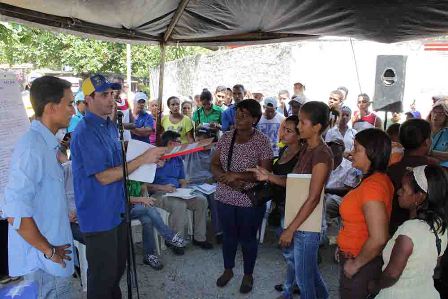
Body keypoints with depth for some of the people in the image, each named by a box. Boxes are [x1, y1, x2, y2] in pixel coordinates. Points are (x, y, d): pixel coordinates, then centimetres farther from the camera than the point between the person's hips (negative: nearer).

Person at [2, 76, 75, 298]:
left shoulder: (45, 143, 6)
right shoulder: (32, 148, -23)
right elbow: (15, 213, -28)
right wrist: (49, 251, -18)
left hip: (55, 255, 8)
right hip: (45, 262, -8)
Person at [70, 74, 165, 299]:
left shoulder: (111, 126, 8)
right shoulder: (85, 132, -20)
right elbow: (104, 177, -23)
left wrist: (150, 160, 1)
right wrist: (143, 158, -24)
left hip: (117, 210, 8)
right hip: (98, 216, -8)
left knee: (118, 267, 23)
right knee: (103, 275, 8)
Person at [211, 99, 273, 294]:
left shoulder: (262, 141, -13)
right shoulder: (226, 137, -1)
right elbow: (214, 165, 2)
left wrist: (236, 175, -22)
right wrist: (227, 180, -17)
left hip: (251, 200, -3)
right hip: (225, 198, 4)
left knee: (248, 238, 13)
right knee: (228, 235, 19)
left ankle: (248, 275, 36)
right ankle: (228, 270, 43)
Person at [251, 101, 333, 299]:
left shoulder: (322, 155, -24)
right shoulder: (306, 148, 4)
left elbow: (313, 199, -25)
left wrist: (290, 229, -21)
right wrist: (269, 177, -6)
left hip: (307, 222, -9)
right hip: (295, 214, 9)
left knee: (303, 274, 9)